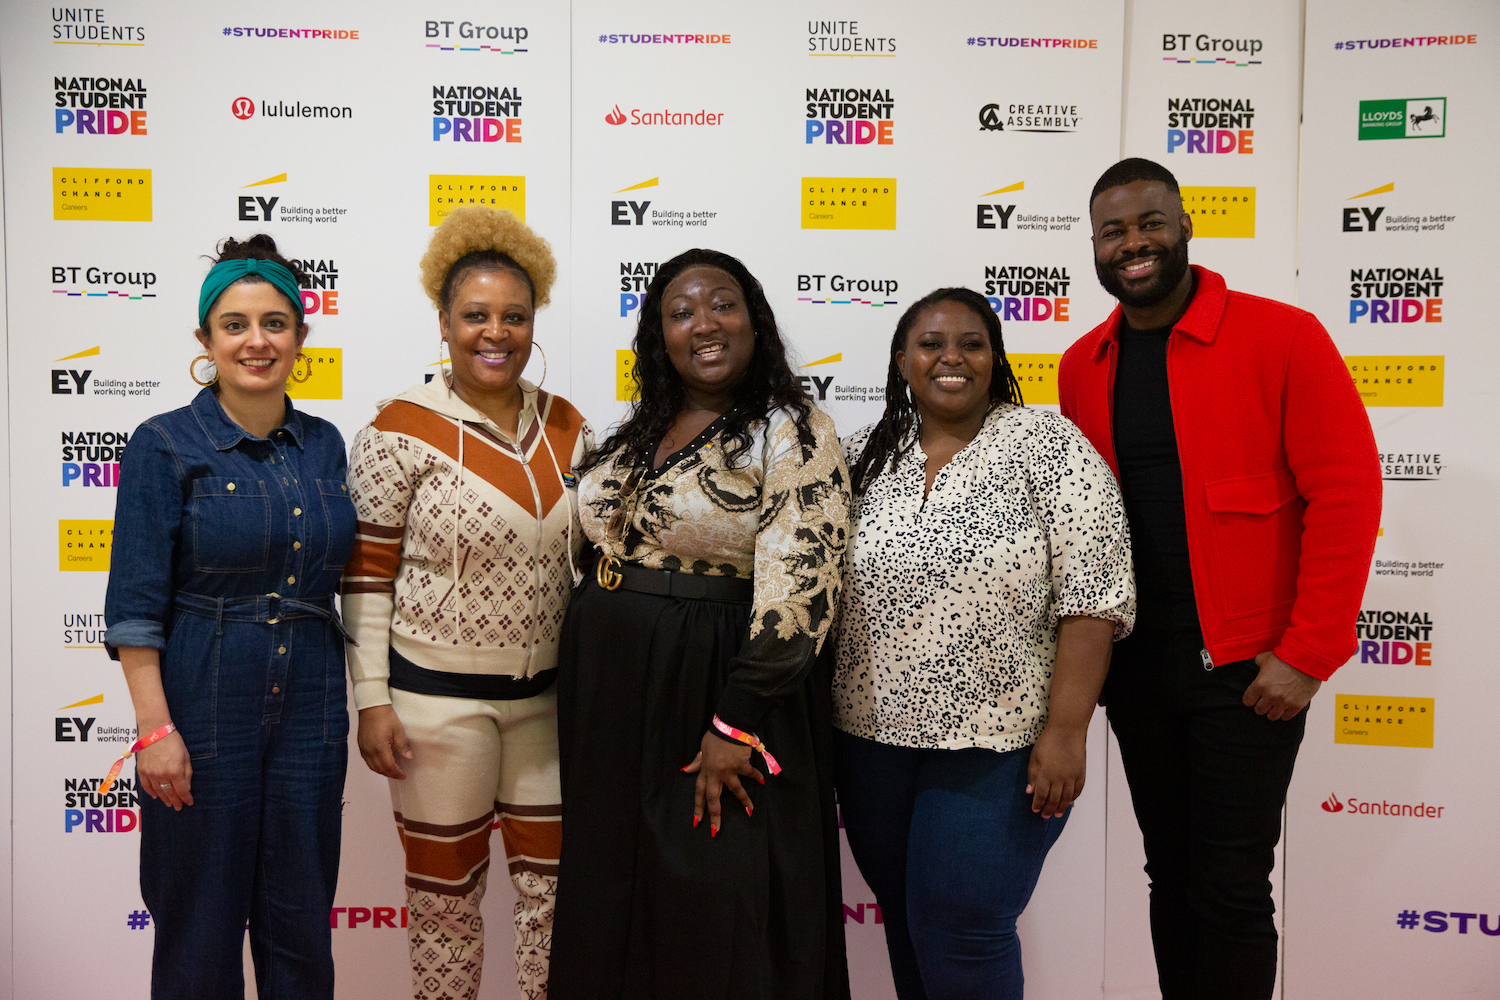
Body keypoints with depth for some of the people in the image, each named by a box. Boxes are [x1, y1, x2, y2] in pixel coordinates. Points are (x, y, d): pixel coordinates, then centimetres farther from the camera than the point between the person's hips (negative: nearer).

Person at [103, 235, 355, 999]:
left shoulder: (324, 445, 6)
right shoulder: (165, 446, -6)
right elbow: (135, 605, -9)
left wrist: (359, 703, 11)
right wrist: (154, 727, -14)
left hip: (311, 709, 4)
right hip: (205, 710, -4)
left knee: (302, 926, 14)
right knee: (202, 926, 10)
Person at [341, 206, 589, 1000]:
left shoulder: (566, 426, 4)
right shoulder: (403, 429, -10)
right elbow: (366, 570, -7)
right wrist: (372, 700, -9)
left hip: (546, 690, 4)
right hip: (437, 694, -4)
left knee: (552, 876, 13)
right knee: (445, 883, 11)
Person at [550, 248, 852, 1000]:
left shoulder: (793, 435, -10)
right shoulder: (636, 436, 11)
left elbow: (795, 591, -18)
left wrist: (735, 725, -21)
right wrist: (582, 699, 15)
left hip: (713, 692, -6)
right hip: (608, 695, 7)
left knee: (715, 912, 4)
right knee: (609, 898, 17)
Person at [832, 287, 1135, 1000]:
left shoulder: (1048, 445, -7)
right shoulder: (865, 455, 6)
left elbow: (1090, 598, -12)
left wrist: (1065, 731, -17)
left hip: (996, 745, -4)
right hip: (872, 736, 5)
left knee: (961, 932, -1)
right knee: (904, 918, 16)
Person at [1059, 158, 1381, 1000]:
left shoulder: (1282, 337, -9)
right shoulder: (1083, 367, 7)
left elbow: (1346, 494, -11)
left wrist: (1307, 654, -13)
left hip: (1245, 667, -4)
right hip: (1133, 665, 5)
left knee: (1230, 890, 3)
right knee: (1169, 874, 16)